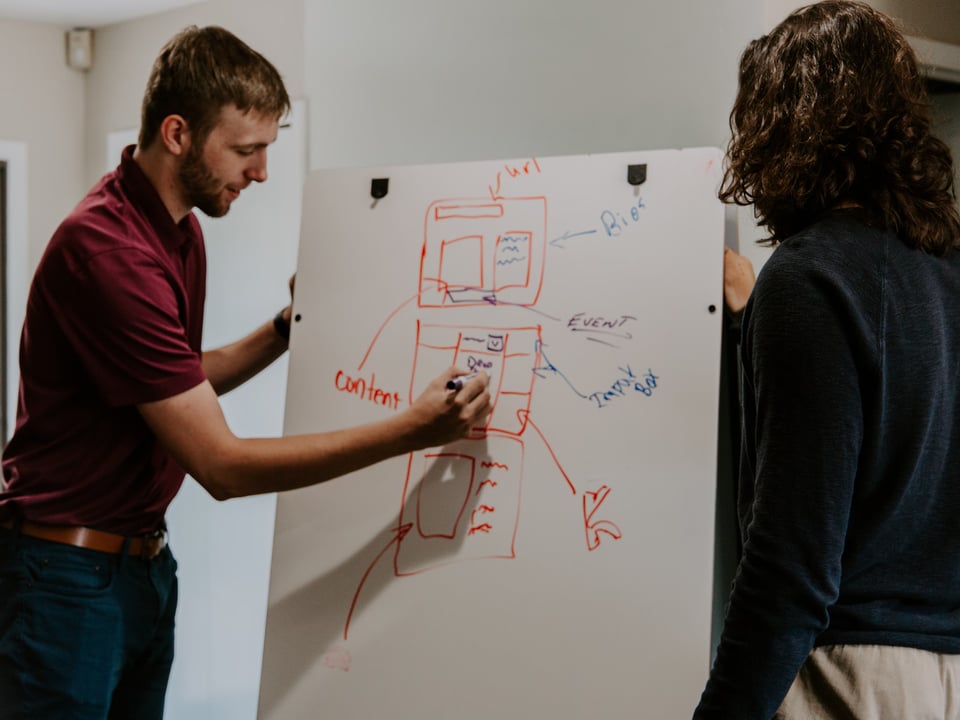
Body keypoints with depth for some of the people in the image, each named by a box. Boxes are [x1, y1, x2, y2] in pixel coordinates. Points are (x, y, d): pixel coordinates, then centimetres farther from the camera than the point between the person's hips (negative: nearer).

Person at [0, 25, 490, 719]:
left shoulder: (183, 230, 6)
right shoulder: (107, 250, -25)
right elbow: (221, 464, -25)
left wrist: (285, 330, 5)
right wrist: (410, 430, -26)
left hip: (145, 557, 9)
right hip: (70, 574, -9)